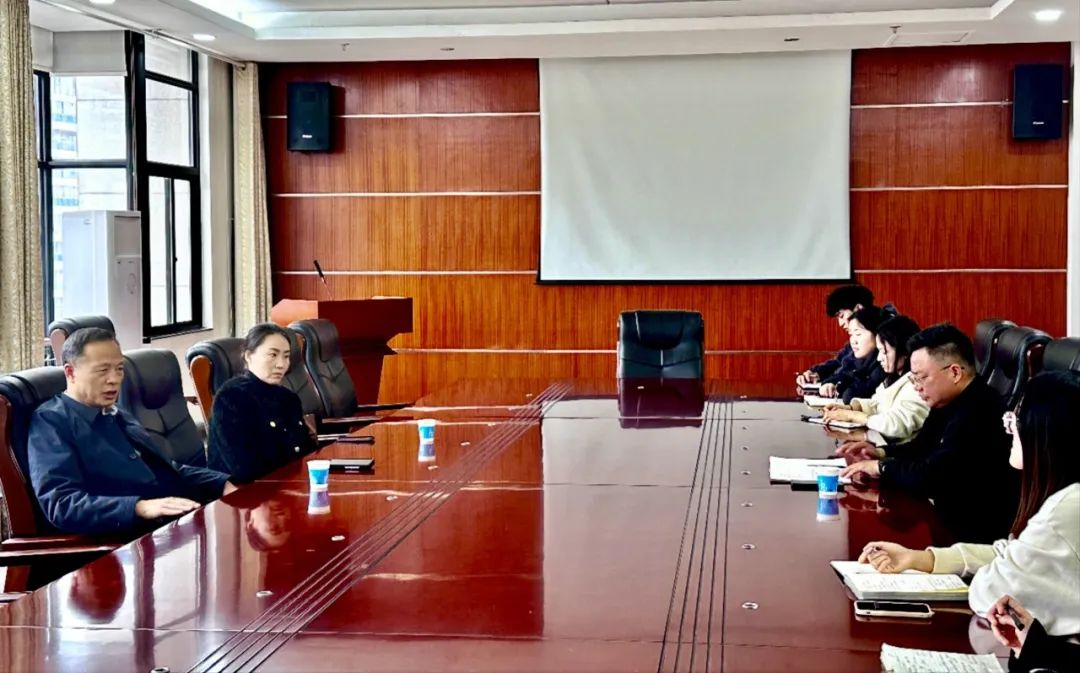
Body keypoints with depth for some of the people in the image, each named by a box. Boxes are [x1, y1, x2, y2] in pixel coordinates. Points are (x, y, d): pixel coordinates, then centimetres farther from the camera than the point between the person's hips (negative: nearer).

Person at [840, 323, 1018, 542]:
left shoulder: (978, 413, -26)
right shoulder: (949, 401, 6)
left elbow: (931, 478, -29)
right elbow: (921, 449, 19)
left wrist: (882, 467, -14)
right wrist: (881, 453, 1)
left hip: (977, 531, -8)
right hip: (953, 516, 9)